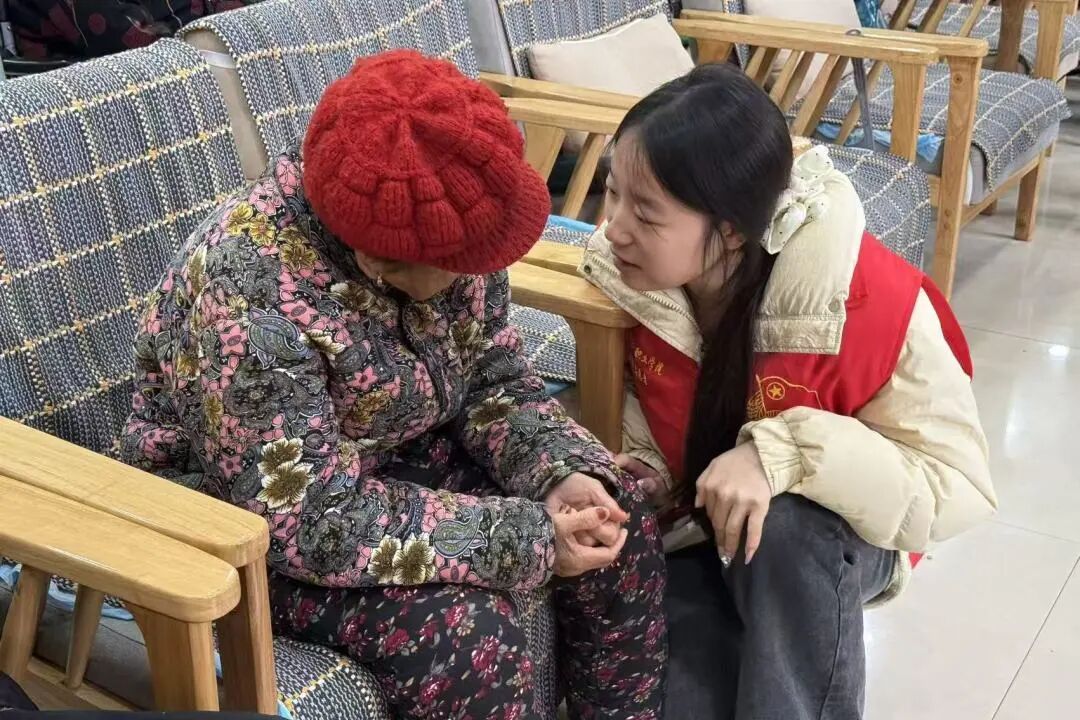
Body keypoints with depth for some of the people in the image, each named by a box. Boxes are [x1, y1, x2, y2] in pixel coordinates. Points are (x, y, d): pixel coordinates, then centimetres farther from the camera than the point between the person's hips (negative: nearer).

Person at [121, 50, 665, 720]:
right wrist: (526, 539, -31)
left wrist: (562, 473, -22)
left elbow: (495, 380, -3)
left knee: (617, 511, -6)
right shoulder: (254, 300, -34)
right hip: (254, 522, -6)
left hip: (397, 453, 7)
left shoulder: (442, 221, -14)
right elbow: (313, 521, -33)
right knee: (465, 626, -29)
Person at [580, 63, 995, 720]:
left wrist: (785, 454, -37)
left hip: (821, 541, -2)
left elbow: (961, 485, -26)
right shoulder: (628, 276, -17)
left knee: (789, 528, -37)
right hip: (692, 527, 3)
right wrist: (637, 469, -17)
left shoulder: (869, 302, -31)